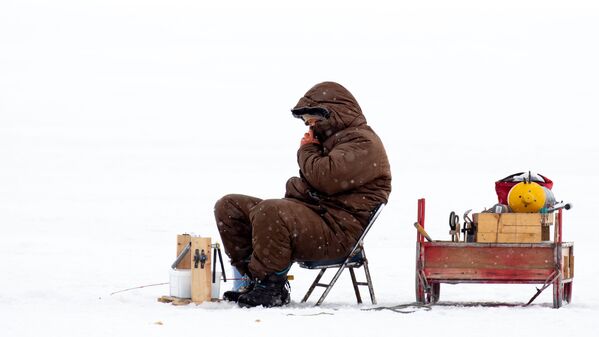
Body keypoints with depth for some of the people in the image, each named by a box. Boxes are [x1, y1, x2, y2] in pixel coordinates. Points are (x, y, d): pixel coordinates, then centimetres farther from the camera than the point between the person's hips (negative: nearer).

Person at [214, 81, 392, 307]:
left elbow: (325, 178, -21)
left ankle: (270, 287, -25)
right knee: (229, 206, 5)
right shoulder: (330, 139, 27)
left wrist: (307, 150, -2)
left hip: (338, 232, -11)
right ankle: (256, 279, -1)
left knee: (269, 211, -37)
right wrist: (297, 188, 10)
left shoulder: (363, 143, -7)